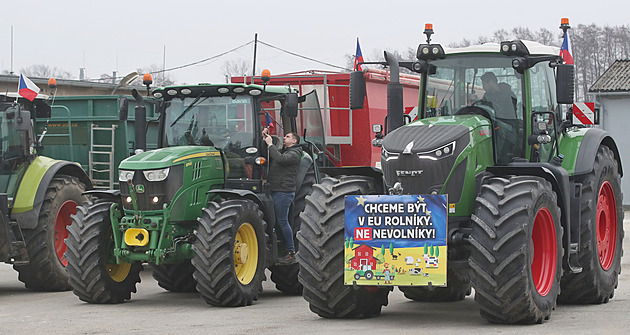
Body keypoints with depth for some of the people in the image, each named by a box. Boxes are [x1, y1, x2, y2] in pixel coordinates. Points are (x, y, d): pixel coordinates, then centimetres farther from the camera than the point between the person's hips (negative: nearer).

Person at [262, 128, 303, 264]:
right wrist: (265, 139, 8)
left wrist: (271, 144, -15)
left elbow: (280, 159, -23)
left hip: (284, 192, -9)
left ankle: (291, 253, -5)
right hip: (275, 191, 9)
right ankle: (287, 250, 13)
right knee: (279, 222, 9)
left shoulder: (294, 154, -6)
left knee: (282, 221, -9)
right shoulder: (282, 151, 24)